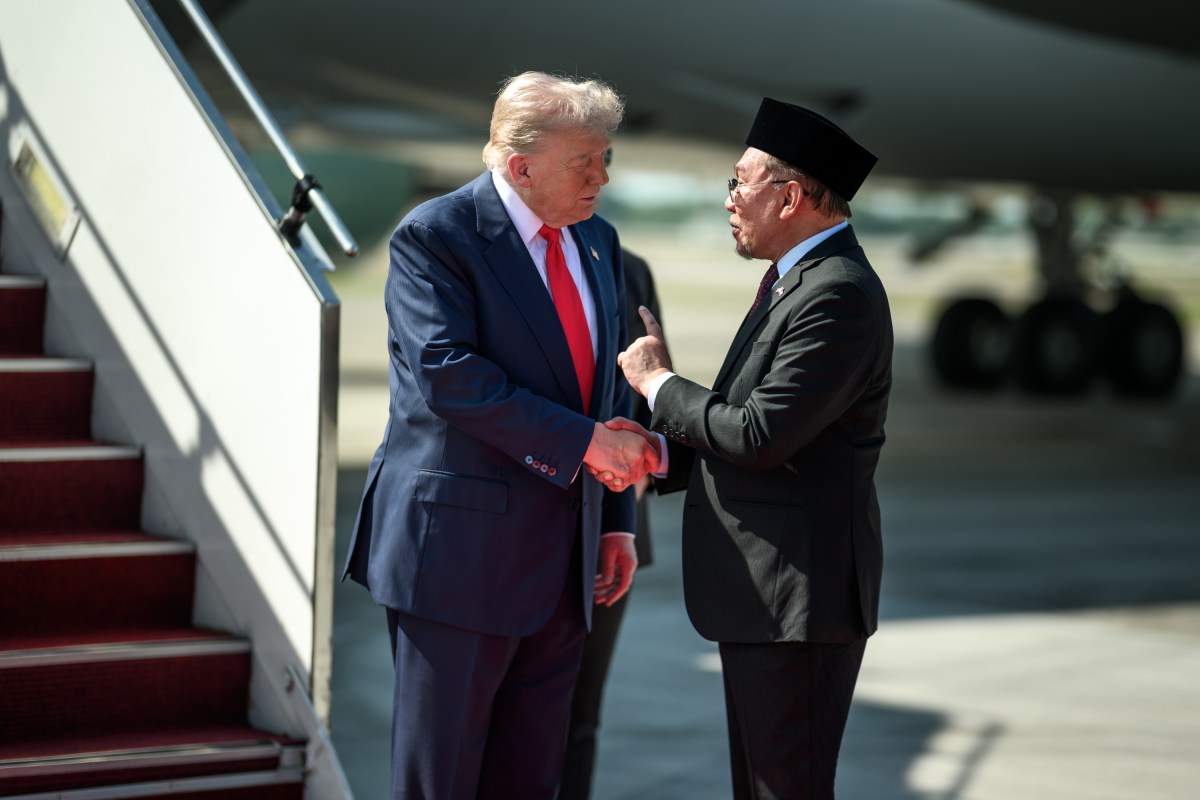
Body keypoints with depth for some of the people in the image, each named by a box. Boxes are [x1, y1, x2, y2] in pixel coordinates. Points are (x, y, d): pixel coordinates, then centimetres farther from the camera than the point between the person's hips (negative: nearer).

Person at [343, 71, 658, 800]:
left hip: (563, 555, 7)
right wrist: (583, 442, -22)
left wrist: (617, 521, 11)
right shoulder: (435, 236, -10)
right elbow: (449, 375, -22)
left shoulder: (598, 241, 12)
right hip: (462, 546, -7)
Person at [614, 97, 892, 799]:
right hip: (764, 590, 11)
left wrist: (658, 382, -8)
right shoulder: (796, 279, 16)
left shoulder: (838, 294, -18)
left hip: (800, 597, -11)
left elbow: (760, 438, -22)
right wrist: (659, 454, 5)